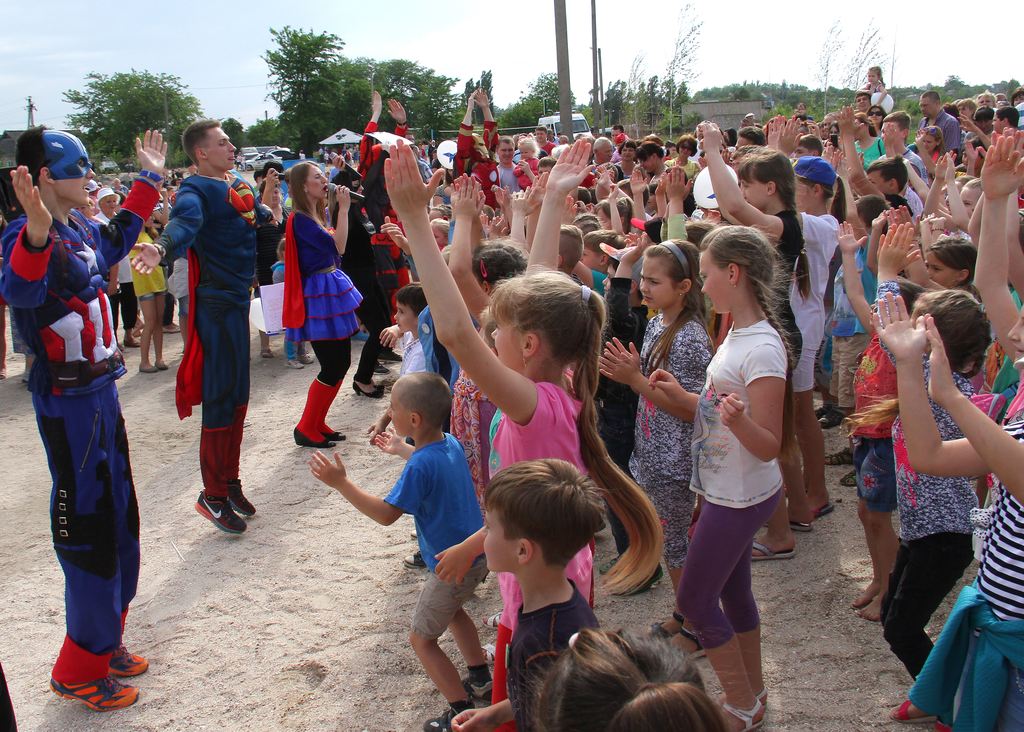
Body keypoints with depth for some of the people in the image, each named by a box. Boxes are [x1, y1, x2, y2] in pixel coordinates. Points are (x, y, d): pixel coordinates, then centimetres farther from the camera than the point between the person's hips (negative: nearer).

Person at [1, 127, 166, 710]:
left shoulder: (80, 226, 7)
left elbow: (115, 242, 30)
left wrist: (149, 180, 31)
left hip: (101, 389, 10)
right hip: (67, 401, -9)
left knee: (118, 515, 18)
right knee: (87, 524, -1)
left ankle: (106, 640, 36)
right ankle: (80, 669, 16)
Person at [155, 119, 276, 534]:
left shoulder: (237, 184, 12)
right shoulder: (196, 189, -15)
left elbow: (258, 216, 32)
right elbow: (184, 222, -37)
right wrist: (162, 246, -55)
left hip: (238, 297, 9)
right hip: (215, 301, -9)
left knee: (238, 395, 16)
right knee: (221, 397, -6)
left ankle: (229, 481, 29)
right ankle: (213, 495, 4)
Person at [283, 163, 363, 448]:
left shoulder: (318, 215, 12)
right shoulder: (300, 219, -16)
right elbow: (337, 247, -20)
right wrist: (343, 208, -17)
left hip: (331, 290, 10)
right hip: (317, 295, -10)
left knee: (342, 361, 12)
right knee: (333, 366, -6)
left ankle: (318, 423, 23)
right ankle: (305, 429, 7)